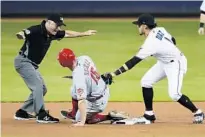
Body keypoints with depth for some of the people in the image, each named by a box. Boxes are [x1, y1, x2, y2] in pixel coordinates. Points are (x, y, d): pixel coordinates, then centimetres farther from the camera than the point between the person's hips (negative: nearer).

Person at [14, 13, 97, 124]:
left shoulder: (52, 34, 3)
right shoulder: (36, 30, -23)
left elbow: (67, 34, 18)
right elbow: (22, 34, -40)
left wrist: (84, 34, 23)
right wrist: (21, 35, -64)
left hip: (32, 65, 10)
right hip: (23, 61, -10)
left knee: (42, 89, 15)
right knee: (37, 85, -19)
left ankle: (22, 113, 22)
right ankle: (41, 115, -17)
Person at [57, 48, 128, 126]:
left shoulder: (78, 75, -34)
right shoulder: (84, 58, -14)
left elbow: (81, 100, -37)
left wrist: (82, 121, -37)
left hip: (96, 102, -8)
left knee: (79, 119, 13)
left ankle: (110, 116, 1)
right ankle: (74, 114, 36)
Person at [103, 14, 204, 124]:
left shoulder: (150, 43, -31)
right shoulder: (159, 30, -9)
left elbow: (133, 62, -33)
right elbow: (172, 40, 7)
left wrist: (113, 74, -34)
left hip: (175, 64, -10)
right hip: (164, 62, 10)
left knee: (174, 94, -20)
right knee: (146, 82, 1)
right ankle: (149, 115, 7)